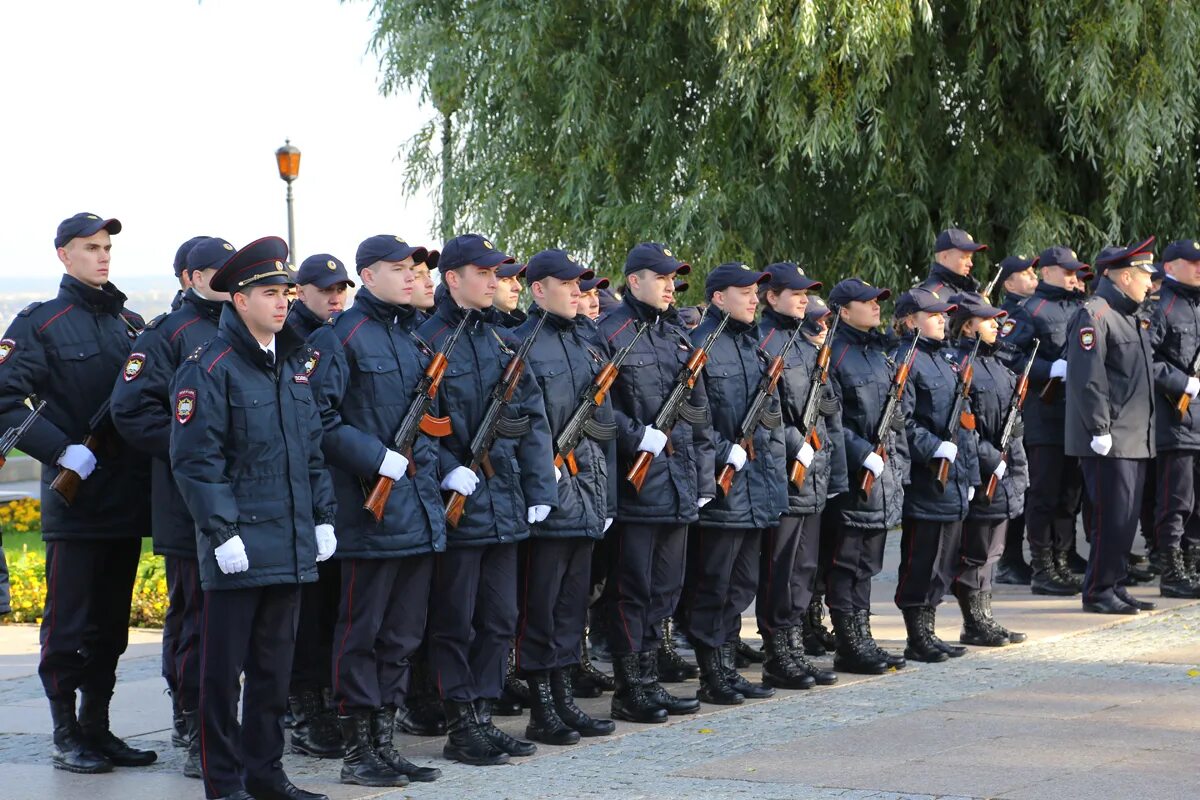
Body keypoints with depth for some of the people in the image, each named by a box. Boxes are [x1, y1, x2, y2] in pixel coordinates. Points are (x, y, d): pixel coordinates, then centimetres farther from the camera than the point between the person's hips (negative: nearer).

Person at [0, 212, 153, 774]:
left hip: (127, 497, 5)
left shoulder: (131, 324, 13)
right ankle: (66, 737, 7)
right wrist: (61, 450, -18)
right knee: (69, 624, -1)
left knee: (111, 623, 11)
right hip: (75, 498, -5)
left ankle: (97, 729, 19)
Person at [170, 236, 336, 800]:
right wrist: (222, 531, -17)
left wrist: (323, 517, 12)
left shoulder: (295, 363, 13)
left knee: (275, 665, 13)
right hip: (238, 550, -7)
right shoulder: (209, 368, -10)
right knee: (224, 667, 1)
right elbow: (195, 459, -13)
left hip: (291, 547, 7)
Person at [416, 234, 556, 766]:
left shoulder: (503, 343, 13)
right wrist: (448, 470, -22)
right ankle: (461, 729, 7)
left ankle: (483, 717, 19)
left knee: (499, 620, 10)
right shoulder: (427, 341, -8)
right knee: (454, 621, 1)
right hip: (457, 504, -7)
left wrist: (539, 490, 6)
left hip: (504, 505, 7)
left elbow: (532, 419, 13)